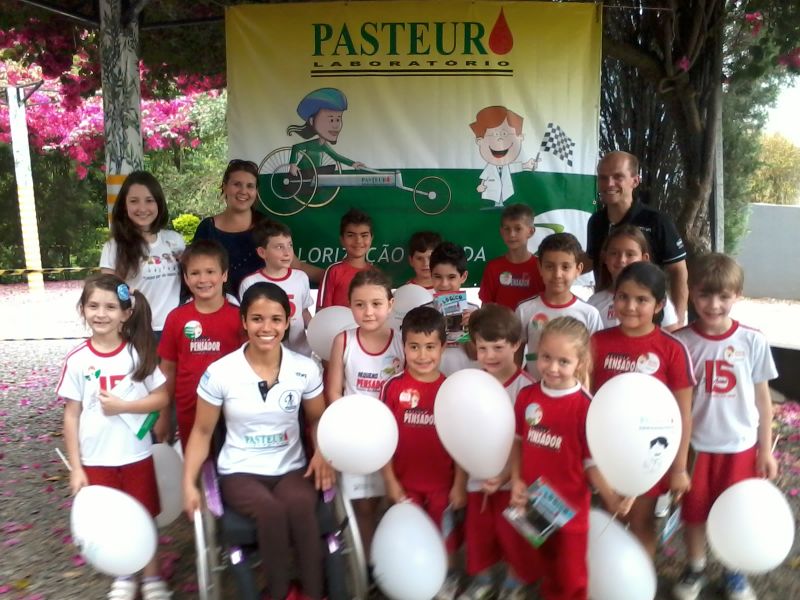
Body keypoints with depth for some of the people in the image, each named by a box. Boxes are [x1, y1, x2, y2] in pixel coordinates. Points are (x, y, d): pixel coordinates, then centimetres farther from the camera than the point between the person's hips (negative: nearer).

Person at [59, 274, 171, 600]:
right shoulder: (77, 359, -7)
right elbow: (71, 415, -3)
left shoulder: (139, 351, -8)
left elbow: (162, 397, -5)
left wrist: (122, 406, -19)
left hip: (136, 455, -1)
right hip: (96, 460, 1)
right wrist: (76, 467, -3)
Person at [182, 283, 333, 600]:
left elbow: (316, 419, 10)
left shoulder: (306, 369, -3)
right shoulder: (219, 372, -7)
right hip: (240, 472, -1)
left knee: (300, 506, -34)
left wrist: (321, 452, -10)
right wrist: (189, 483, -7)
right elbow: (202, 432, 2)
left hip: (292, 469, 1)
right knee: (272, 510, -33)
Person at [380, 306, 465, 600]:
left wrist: (460, 484, -3)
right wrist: (389, 481, -6)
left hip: (443, 484, 0)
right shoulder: (393, 387, -11)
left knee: (445, 543, 17)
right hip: (405, 483, 0)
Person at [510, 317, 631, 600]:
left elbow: (591, 461, -14)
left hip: (569, 508, -4)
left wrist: (610, 496, -28)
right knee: (548, 573, 26)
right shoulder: (527, 396, -5)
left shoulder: (585, 406, -19)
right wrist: (516, 480, -2)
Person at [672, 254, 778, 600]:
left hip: (740, 445, 0)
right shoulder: (681, 343, -12)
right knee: (694, 512, 15)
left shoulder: (753, 341, -10)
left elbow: (762, 397, -1)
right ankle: (695, 570, 39)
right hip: (695, 445, 0)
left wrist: (766, 449, 3)